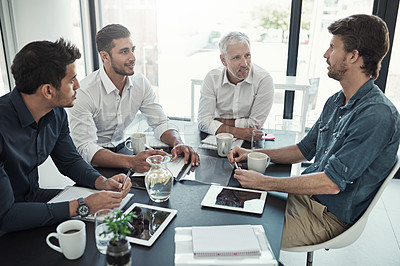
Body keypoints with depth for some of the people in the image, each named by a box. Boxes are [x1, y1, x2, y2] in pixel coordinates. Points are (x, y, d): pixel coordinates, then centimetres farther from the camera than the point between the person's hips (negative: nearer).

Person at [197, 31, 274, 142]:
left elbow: (255, 124, -12)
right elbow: (203, 121, -13)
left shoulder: (264, 79, -14)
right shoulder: (212, 78, -8)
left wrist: (220, 121, -11)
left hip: (250, 142, -2)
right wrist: (236, 132, -26)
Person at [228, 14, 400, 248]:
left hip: (330, 217, -8)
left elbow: (332, 182, -26)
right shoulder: (335, 102, 8)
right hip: (304, 195, 8)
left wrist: (264, 182, -21)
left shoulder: (378, 114, -23)